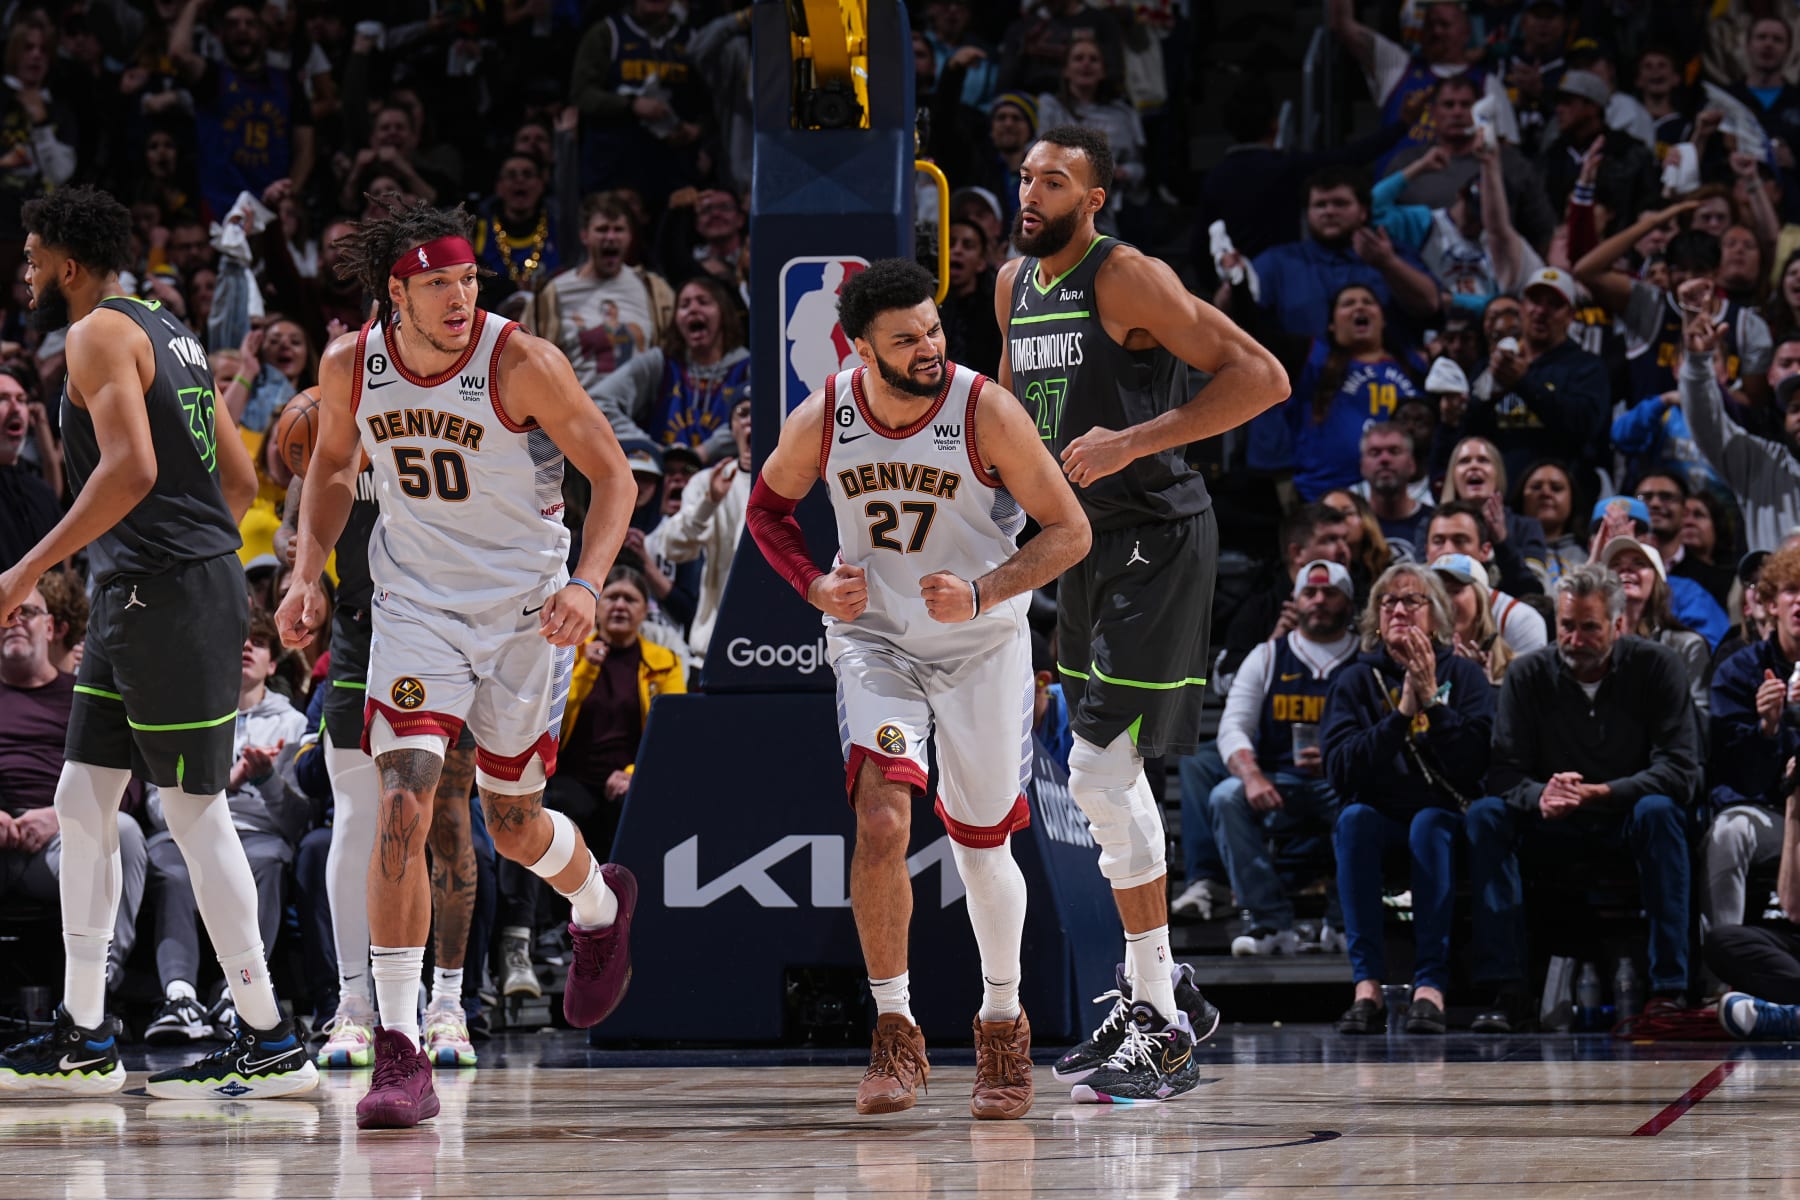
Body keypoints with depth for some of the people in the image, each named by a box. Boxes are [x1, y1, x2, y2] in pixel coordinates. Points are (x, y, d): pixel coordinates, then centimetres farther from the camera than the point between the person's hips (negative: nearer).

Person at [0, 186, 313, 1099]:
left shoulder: (100, 333, -9)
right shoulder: (170, 336, 19)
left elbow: (130, 469, -23)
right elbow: (241, 481, 19)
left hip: (162, 594, -10)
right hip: (135, 599, 10)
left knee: (194, 812, -7)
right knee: (81, 802, 12)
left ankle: (270, 1044, -4)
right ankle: (83, 1039, 14)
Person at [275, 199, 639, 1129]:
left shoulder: (521, 363, -19)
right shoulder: (349, 368, -8)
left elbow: (612, 473, -11)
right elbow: (333, 465, 13)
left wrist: (586, 583, -25)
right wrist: (307, 573, 0)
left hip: (524, 608, -2)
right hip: (415, 605, 2)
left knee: (513, 824, 10)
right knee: (402, 806, -17)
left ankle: (600, 905, 49)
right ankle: (401, 1057, -17)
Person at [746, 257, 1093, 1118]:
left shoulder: (985, 411, -21)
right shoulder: (821, 422, -14)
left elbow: (1068, 530, -13)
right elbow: (768, 507, 7)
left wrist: (983, 594, -26)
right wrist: (814, 586, -11)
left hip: (982, 646, -1)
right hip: (875, 638, 1)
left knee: (981, 843, 7)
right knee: (881, 820, -19)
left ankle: (1003, 1023, 30)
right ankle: (894, 1032, -7)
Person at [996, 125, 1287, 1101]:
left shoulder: (1128, 280, -16)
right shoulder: (1015, 285, 10)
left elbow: (1262, 378, -21)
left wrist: (1134, 441, -25)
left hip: (1156, 537, -9)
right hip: (1090, 542, 9)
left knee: (1100, 775, -14)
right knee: (1108, 776, 15)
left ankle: (1160, 1032, -9)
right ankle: (1153, 999, 27)